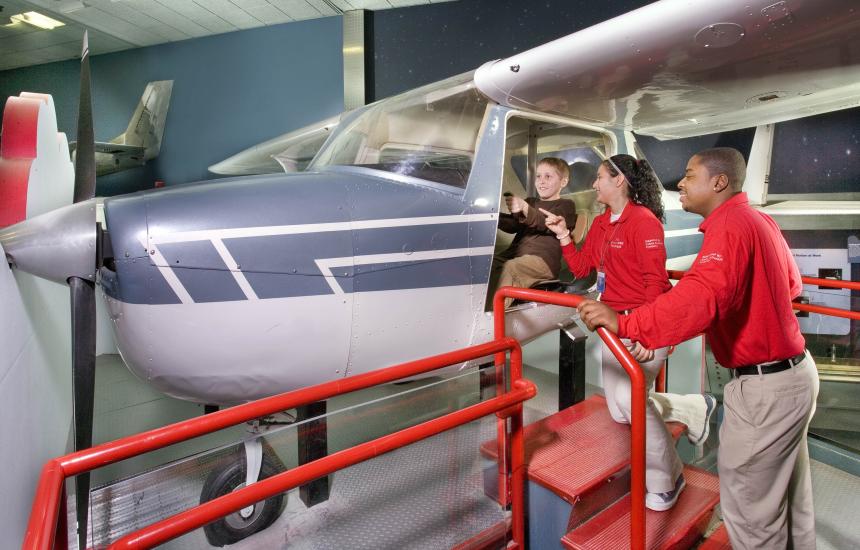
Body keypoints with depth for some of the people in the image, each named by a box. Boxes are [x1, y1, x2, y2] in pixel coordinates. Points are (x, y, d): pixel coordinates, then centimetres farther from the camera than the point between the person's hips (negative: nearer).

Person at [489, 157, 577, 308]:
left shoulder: (565, 205, 11)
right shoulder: (530, 202, 32)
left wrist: (525, 209, -28)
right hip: (515, 253, 6)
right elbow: (512, 225, 20)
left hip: (543, 259, -6)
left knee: (508, 268, -35)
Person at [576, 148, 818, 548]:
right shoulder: (761, 221, 9)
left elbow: (700, 299, -39)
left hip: (764, 386, -10)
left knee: (749, 505, 5)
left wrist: (624, 323, -41)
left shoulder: (730, 226, -21)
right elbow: (791, 283, 22)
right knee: (790, 496, 26)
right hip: (795, 372, 10)